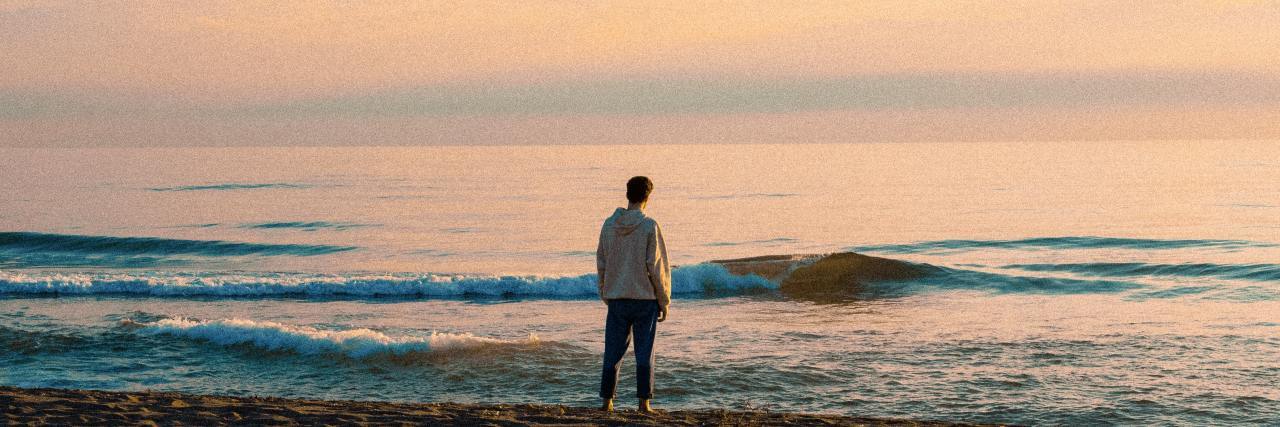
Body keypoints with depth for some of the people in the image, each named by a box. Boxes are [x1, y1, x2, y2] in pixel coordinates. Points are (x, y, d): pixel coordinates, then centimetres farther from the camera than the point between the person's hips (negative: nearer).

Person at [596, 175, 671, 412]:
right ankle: (644, 402, 2)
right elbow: (656, 266, -9)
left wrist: (605, 295, 18)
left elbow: (601, 264, 7)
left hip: (616, 298, 3)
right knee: (644, 351, 3)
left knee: (613, 350, 8)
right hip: (645, 297, -3)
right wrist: (664, 301, -1)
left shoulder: (609, 225, 3)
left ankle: (607, 400, 8)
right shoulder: (649, 226, -9)